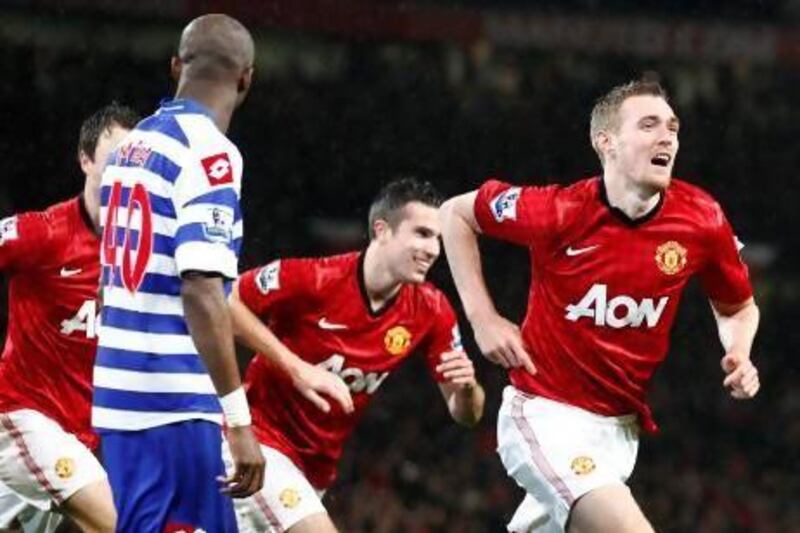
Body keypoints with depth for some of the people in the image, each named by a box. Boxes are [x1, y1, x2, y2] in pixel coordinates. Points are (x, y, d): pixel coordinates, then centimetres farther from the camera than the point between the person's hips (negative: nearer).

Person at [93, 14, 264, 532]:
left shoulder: (133, 145, 13)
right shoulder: (210, 153, -12)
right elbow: (201, 294, -21)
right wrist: (238, 420, -22)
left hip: (119, 393, 8)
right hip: (174, 407, -8)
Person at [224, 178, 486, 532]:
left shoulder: (430, 311, -5)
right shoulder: (315, 280, -20)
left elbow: (465, 415, 1)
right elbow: (224, 301, -15)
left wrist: (466, 388, -25)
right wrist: (296, 367, -22)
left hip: (318, 465, 7)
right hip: (259, 441, -7)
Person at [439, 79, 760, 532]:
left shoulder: (702, 219, -6)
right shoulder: (561, 212, -16)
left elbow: (738, 307, 13)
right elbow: (456, 212, 1)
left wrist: (739, 356, -9)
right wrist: (483, 317, -5)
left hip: (619, 427, 5)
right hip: (546, 414, -5)